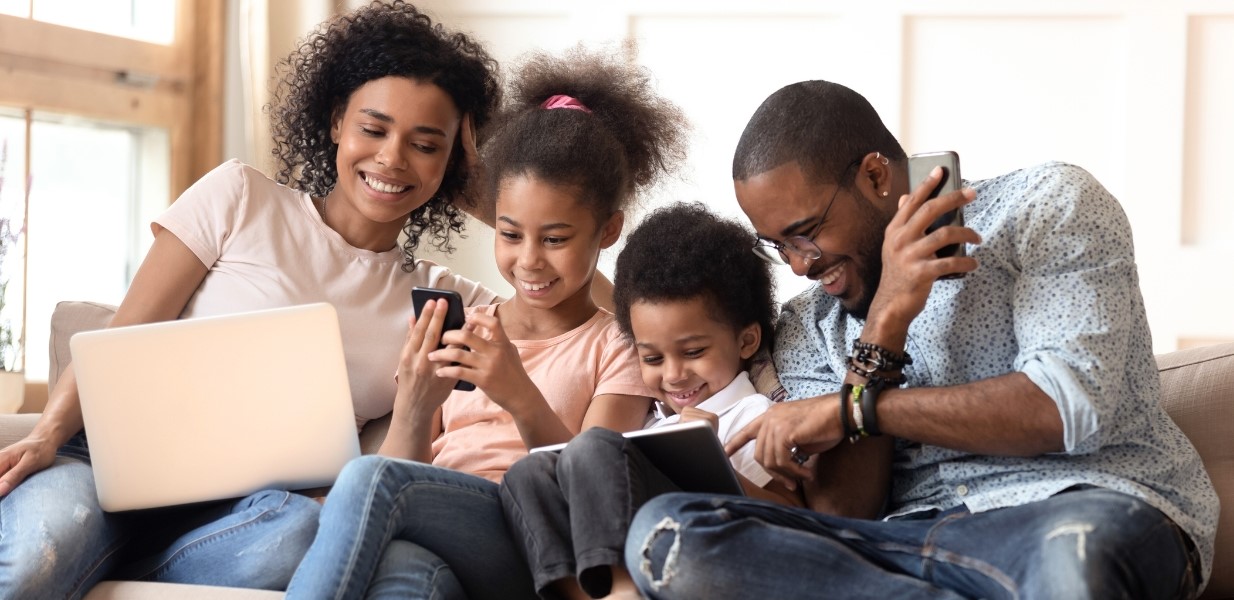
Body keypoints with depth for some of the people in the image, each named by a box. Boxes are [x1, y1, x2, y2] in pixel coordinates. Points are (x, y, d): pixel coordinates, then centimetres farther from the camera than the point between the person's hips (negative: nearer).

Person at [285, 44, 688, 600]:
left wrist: (522, 399, -20)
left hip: (532, 553, -3)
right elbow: (406, 468, 12)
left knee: (370, 477, -34)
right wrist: (414, 405, -10)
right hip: (432, 542, 3)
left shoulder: (617, 346, 14)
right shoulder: (458, 338, 24)